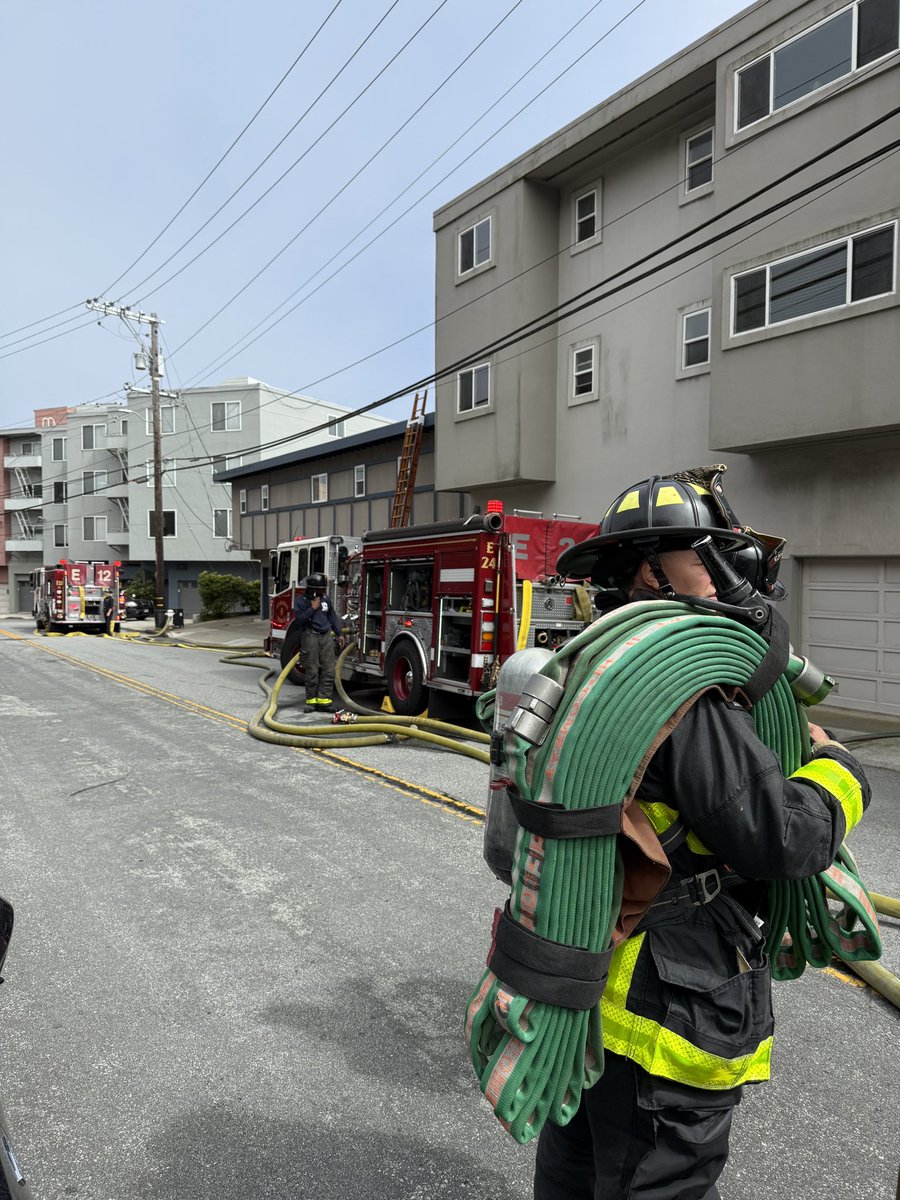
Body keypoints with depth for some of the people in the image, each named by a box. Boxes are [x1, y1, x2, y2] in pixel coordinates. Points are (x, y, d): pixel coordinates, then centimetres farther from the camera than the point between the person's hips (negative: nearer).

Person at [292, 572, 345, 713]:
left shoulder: (325, 599, 13)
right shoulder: (301, 600, -2)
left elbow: (333, 617, 19)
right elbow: (299, 619, -12)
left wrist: (339, 634, 14)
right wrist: (312, 608, -15)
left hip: (326, 636, 5)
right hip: (310, 636, -5)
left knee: (328, 670, -1)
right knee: (312, 671, -3)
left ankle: (323, 700, 3)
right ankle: (311, 701, 7)